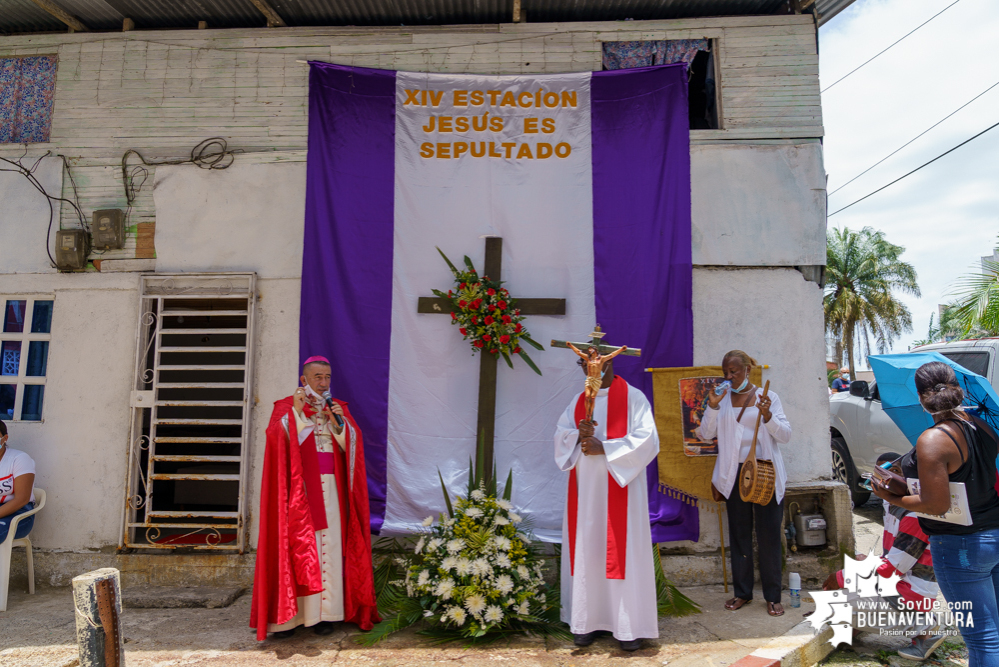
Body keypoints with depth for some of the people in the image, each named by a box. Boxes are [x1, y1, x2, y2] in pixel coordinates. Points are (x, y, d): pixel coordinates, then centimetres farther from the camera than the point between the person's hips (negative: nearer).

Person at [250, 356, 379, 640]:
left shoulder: (339, 408, 13)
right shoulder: (286, 407, 6)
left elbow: (351, 445, 4)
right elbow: (279, 439, -8)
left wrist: (339, 423, -12)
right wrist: (296, 411, -15)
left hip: (331, 488, 3)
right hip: (299, 488, -3)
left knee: (330, 546, 0)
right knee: (296, 544, -6)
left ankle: (324, 612, 6)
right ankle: (288, 615, 1)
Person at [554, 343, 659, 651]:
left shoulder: (633, 397, -4)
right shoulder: (579, 401, 13)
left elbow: (646, 440, -12)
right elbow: (560, 435, 9)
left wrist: (603, 447, -16)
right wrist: (579, 436, -12)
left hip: (619, 488, -5)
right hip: (585, 488, 5)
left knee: (622, 551, -2)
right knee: (586, 551, 7)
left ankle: (629, 626, 9)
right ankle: (587, 621, 18)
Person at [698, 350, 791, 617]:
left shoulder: (768, 397, 2)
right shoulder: (722, 399, 7)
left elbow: (785, 436, -4)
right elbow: (705, 435, 0)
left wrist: (767, 415, -20)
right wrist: (712, 406, -12)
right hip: (734, 473, 2)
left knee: (769, 535, 1)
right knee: (739, 534, 8)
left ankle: (773, 597, 13)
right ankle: (742, 592, 20)